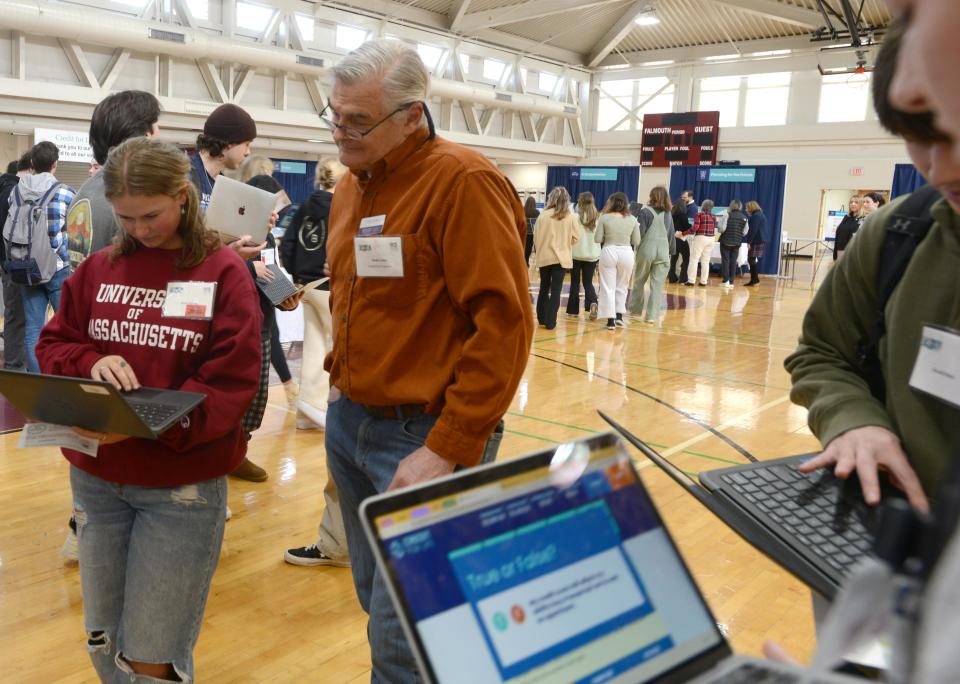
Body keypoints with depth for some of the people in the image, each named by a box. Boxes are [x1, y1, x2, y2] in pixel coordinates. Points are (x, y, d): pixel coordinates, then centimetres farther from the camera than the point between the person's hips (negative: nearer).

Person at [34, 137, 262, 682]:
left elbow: (232, 385, -13)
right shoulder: (99, 268, 5)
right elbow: (52, 346, 10)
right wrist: (90, 363, -13)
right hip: (95, 479, 5)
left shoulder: (224, 273, -8)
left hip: (183, 484, -4)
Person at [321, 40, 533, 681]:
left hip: (422, 434, -8)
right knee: (378, 600, 20)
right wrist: (342, 380, 13)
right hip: (348, 421, 8)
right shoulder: (351, 187, 10)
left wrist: (449, 449, -21)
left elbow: (503, 323, -21)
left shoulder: (462, 181, -16)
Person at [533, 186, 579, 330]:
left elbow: (536, 237, -1)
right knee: (556, 290, 2)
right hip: (562, 257, -1)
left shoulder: (543, 215, -7)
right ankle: (550, 321, -2)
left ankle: (542, 318, 25)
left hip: (544, 257, 1)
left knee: (544, 287, 17)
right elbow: (576, 238, -1)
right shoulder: (571, 216, -6)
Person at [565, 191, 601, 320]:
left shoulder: (576, 217, -10)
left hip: (577, 254, -3)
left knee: (575, 282, 10)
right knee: (588, 282, 11)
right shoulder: (598, 218, 2)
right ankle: (592, 302, -15)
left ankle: (573, 310, 13)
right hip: (592, 255, 3)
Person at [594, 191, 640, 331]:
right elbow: (637, 242, 4)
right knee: (622, 286, 19)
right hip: (626, 253, 2)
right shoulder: (632, 219, 2)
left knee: (608, 287, 6)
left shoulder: (604, 218, -4)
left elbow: (597, 239, -4)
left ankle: (611, 320, 4)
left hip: (609, 252, -2)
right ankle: (619, 316, 16)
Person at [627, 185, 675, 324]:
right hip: (663, 251, 2)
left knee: (639, 281, 15)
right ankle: (652, 315, 0)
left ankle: (635, 310, 26)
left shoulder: (646, 211, -5)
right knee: (657, 285, 3)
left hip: (647, 249, -2)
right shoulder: (668, 214, 8)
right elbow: (671, 235, 11)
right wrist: (671, 251, 18)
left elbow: (641, 233, -8)